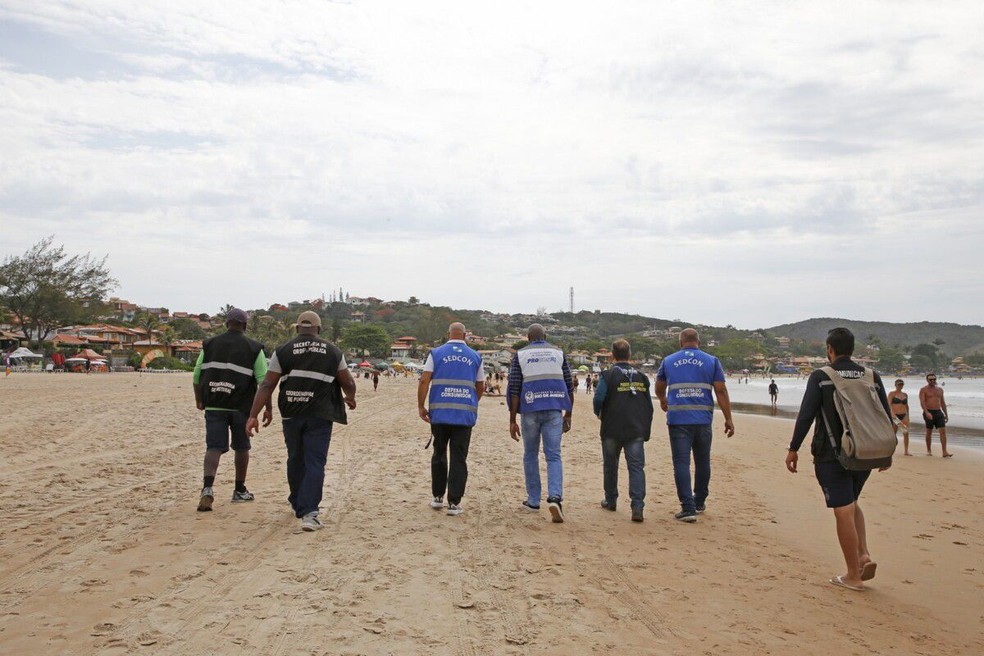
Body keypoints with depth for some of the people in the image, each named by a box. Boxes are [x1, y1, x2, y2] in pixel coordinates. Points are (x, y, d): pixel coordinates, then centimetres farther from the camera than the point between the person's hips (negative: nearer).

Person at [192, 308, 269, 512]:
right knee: (241, 447, 14)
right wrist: (268, 408, -2)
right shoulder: (253, 348, -2)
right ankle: (240, 491, 25)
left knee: (214, 447, -1)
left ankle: (207, 487, -23)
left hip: (214, 406, 2)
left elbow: (196, 376, 9)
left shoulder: (209, 344, 7)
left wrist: (199, 399, 24)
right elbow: (263, 381, -7)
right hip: (241, 407, -1)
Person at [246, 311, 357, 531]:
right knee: (315, 463, -1)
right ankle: (309, 512, -13)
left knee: (295, 460, 18)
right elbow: (348, 383, 6)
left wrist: (253, 415, -3)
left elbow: (267, 385, -3)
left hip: (291, 414, 2)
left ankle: (298, 505, 33)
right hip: (320, 416, -1)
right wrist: (350, 398, 27)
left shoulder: (283, 351, 3)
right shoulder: (333, 351, 4)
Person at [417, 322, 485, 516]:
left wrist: (420, 406, 1)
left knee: (439, 454, 15)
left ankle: (437, 497, 22)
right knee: (459, 458, 3)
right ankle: (454, 502, 2)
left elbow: (424, 380, -5)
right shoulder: (475, 357, 8)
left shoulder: (436, 353, 3)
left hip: (440, 412, 0)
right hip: (465, 413, 0)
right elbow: (481, 387, 13)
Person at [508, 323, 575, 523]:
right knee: (554, 455, 1)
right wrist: (568, 415, 15)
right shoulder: (559, 353, 10)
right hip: (554, 410, 1)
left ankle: (533, 500, 19)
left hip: (530, 411, 0)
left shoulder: (520, 355, 5)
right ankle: (555, 496, -19)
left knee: (530, 455, 13)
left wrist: (512, 420, 1)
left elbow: (514, 389, -1)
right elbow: (569, 387, 8)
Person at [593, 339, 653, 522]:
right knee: (636, 467, -2)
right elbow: (649, 405, 12)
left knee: (610, 466, 15)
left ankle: (610, 501, 27)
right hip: (637, 430, 2)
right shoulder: (642, 377, 9)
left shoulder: (608, 375, -5)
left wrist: (598, 413, 7)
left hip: (612, 430, -2)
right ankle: (637, 506, -15)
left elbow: (598, 399, -15)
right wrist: (646, 430, 18)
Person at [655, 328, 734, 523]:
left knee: (681, 463, -1)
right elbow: (721, 391, 0)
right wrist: (728, 419, 3)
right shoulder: (711, 361, 6)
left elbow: (659, 388, 23)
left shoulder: (668, 361, 10)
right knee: (702, 462, 16)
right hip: (703, 420, 1)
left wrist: (663, 401, 44)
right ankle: (699, 503, 28)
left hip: (678, 420, -1)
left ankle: (688, 508, -7)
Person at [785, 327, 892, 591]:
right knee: (851, 504, 24)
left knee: (844, 511, 1)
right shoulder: (872, 377, 5)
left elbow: (806, 415, -12)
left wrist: (793, 448, -5)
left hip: (832, 455, -5)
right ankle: (864, 555, 9)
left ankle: (853, 575, 7)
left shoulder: (820, 377, -8)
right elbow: (887, 417, 8)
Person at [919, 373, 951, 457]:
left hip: (939, 412, 4)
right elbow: (922, 402, -14)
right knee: (929, 432, 5)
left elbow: (942, 402, 19)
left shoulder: (940, 389, 14)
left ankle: (945, 452, -10)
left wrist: (946, 414, 16)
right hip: (929, 413, -4)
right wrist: (926, 412, -27)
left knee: (943, 431, -7)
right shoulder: (923, 390, -3)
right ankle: (928, 450, 19)